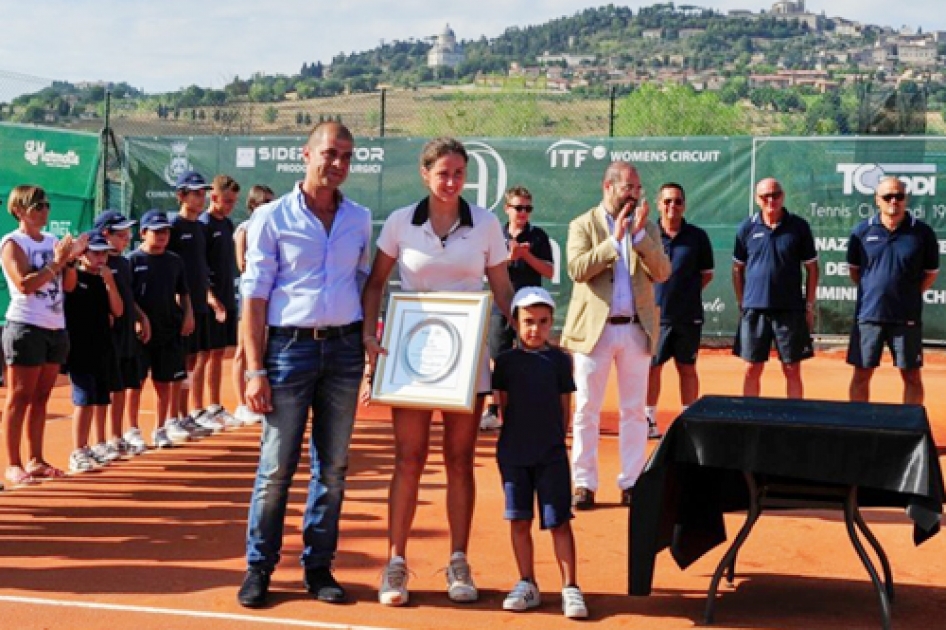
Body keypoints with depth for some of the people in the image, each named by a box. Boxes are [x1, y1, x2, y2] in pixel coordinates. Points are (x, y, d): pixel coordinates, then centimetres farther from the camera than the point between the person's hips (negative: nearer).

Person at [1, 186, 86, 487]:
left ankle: (35, 460, 20)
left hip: (55, 328, 7)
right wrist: (56, 262, -19)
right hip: (26, 328, -7)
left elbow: (69, 285, 11)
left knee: (40, 398, 12)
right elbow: (25, 284, -20)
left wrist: (70, 259, -4)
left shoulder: (53, 241, 13)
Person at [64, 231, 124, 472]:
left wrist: (110, 281, -7)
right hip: (79, 348, -6)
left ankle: (99, 445, 26)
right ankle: (78, 453, -2)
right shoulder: (75, 277, -6)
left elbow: (117, 311, 3)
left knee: (102, 399, 13)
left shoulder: (104, 280, 11)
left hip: (103, 348, 6)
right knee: (85, 400, -8)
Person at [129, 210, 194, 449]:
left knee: (164, 382, 9)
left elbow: (183, 292, 16)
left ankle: (160, 430, 20)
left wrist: (188, 314, 3)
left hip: (170, 330, 4)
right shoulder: (133, 260, -4)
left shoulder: (174, 261, 10)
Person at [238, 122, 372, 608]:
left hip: (344, 349, 4)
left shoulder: (360, 219, 10)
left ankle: (319, 566, 19)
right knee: (276, 466, -2)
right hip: (290, 346, -3)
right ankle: (258, 567, 12)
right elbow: (253, 296, -4)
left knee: (333, 467, 8)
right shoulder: (273, 217, -2)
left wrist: (368, 341, 7)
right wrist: (255, 369, -10)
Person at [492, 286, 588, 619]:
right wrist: (518, 438, 2)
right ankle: (527, 585, 19)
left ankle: (570, 587, 4)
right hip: (513, 453, 1)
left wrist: (554, 439, 1)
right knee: (520, 521, 8)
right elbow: (504, 405, 6)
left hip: (552, 454, -1)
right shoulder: (506, 360, 3)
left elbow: (565, 407, 5)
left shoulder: (560, 360, 2)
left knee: (559, 521, -1)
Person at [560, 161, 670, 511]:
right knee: (587, 410, 1)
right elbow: (577, 269, -14)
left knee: (634, 410, 6)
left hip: (636, 329, 3)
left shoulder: (647, 227, 10)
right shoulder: (582, 225, 1)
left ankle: (631, 483, 14)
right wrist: (615, 239, -17)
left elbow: (662, 273, -4)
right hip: (594, 328, -2)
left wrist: (640, 233, -14)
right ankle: (584, 484, 9)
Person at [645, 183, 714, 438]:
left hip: (688, 316, 0)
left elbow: (707, 274, 9)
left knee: (687, 369, 8)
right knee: (651, 367, 6)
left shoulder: (697, 236, 1)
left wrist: (687, 291, -1)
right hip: (654, 314, 0)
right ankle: (649, 421, 16)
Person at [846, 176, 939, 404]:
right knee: (861, 375, 6)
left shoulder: (922, 232, -3)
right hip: (868, 315, 1)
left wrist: (909, 295, 0)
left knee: (912, 376, 5)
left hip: (907, 317, -1)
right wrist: (871, 292, 5)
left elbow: (930, 273, 7)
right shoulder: (862, 231, 1)